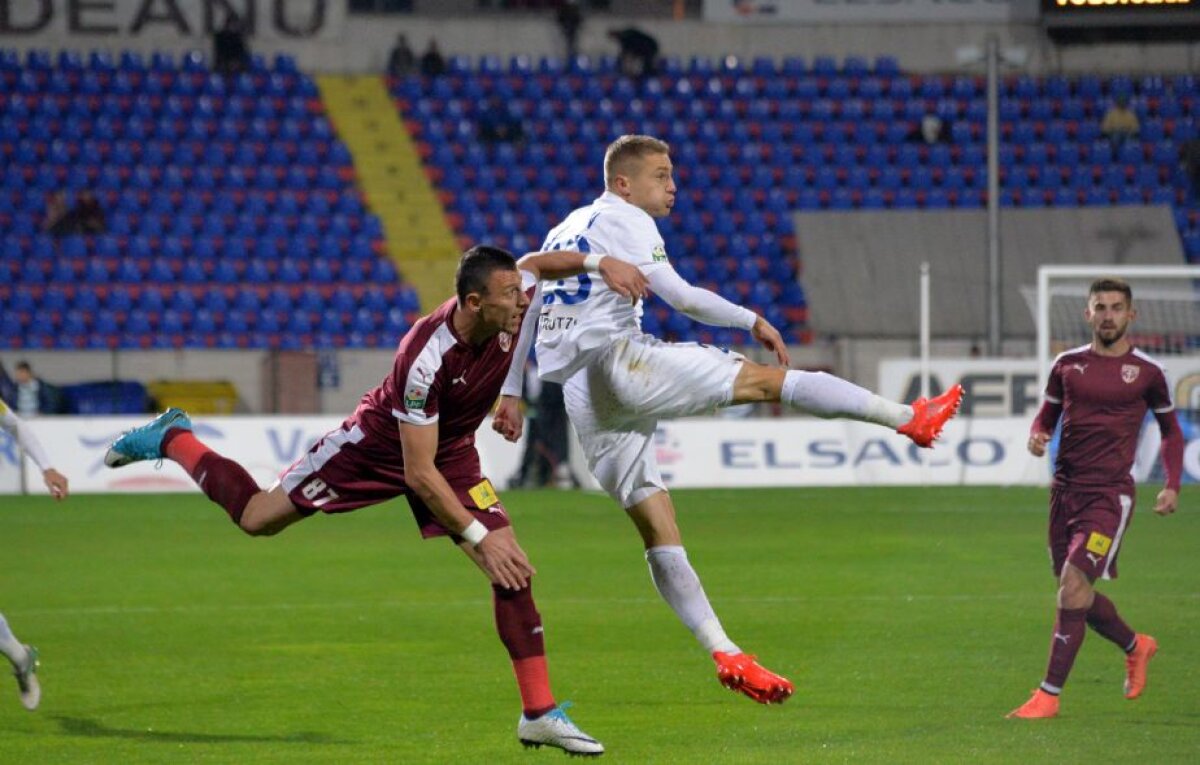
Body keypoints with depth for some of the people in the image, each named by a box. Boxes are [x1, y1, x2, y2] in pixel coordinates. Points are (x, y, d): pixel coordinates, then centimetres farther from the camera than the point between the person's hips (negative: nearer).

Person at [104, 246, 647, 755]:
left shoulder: (510, 308, -23)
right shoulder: (427, 360, -40)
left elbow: (539, 262, 3)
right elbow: (419, 474, -34)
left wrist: (600, 263, -15)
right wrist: (479, 537, -35)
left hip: (452, 450, 5)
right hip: (379, 442, -5)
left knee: (513, 570, -11)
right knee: (257, 517, 8)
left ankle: (540, 714, -6)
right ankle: (170, 440, 34)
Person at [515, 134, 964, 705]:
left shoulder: (563, 231, 25)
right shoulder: (623, 220, -1)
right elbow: (681, 298, -9)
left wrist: (510, 392, 29)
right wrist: (754, 322, 0)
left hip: (580, 396, 8)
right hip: (619, 360, -8)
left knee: (657, 526, 3)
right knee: (769, 379, -9)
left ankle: (725, 654, -2)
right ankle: (909, 418, -14)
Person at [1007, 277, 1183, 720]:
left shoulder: (1146, 372, 1)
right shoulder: (1068, 365, 8)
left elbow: (1171, 431, 14)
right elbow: (1047, 414, 19)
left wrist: (1172, 486, 3)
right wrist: (1037, 436, -5)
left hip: (1110, 495, -5)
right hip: (1065, 489, 5)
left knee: (1073, 584, -18)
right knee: (1078, 595, 12)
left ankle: (1049, 695, -15)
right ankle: (1136, 647, 41)